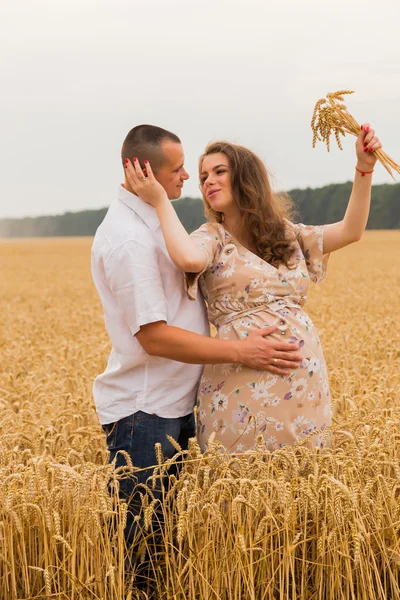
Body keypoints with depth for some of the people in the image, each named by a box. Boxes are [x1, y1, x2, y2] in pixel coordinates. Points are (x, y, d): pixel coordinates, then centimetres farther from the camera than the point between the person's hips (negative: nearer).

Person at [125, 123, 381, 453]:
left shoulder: (286, 234, 14)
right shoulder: (210, 238, -2)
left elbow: (351, 231, 15)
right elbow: (190, 259, -26)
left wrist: (365, 167, 9)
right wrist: (160, 201, -15)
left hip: (304, 377, 5)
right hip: (244, 381, -5)